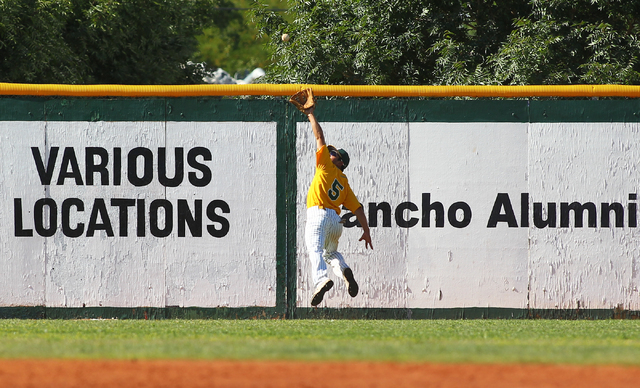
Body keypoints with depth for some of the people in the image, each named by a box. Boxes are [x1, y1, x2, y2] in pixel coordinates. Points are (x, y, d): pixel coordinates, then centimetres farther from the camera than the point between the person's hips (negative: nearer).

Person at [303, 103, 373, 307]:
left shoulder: (327, 167, 10)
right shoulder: (344, 184, 23)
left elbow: (320, 137, 11)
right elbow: (357, 208, 18)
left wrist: (311, 115, 19)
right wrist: (366, 231, 20)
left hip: (318, 214, -7)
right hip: (336, 221, 7)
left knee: (315, 250, -22)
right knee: (331, 252, 27)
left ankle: (321, 279, -47)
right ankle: (344, 270, -3)